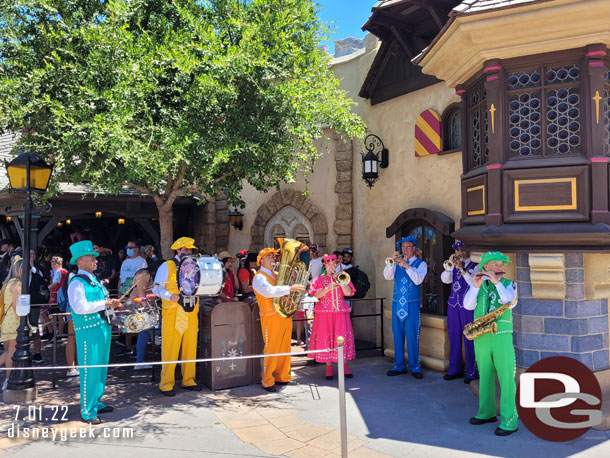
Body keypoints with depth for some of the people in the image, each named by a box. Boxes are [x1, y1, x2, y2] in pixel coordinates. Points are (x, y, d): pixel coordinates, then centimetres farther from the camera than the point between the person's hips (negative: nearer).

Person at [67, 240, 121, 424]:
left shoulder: (95, 280, 16)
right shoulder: (76, 283, -11)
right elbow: (80, 307, -23)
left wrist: (113, 304, 9)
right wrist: (105, 303, -20)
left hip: (103, 328, 9)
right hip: (88, 332, -9)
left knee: (101, 369, 16)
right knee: (90, 371, -4)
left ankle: (96, 403, 29)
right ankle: (87, 411, 5)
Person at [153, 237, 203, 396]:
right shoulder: (166, 266, 3)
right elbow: (157, 287, -3)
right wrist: (170, 296, -19)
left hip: (191, 313, 5)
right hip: (173, 313, -5)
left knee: (190, 348, 8)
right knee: (170, 349, -3)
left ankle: (188, 380, 19)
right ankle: (166, 384, 7)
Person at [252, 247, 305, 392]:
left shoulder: (276, 276, 21)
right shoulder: (259, 277, -6)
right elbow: (269, 291, -24)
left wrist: (296, 285, 5)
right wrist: (289, 288, -31)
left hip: (285, 316, 8)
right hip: (271, 318, -8)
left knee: (284, 349, 11)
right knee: (271, 350, -4)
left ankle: (281, 377, 23)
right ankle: (267, 381, 6)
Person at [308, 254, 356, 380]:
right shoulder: (319, 279, 8)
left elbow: (348, 292, -3)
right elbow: (317, 295, -7)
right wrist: (329, 288, -19)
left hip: (340, 313, 1)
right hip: (324, 313, 0)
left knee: (342, 338, -3)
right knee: (325, 338, -1)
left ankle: (344, 366, 8)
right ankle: (329, 367, 9)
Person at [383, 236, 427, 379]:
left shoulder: (420, 264, 4)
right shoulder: (397, 263, 14)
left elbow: (418, 280, -13)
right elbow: (387, 276, -1)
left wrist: (407, 266, -22)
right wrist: (392, 262, -16)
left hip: (412, 304, -3)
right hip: (397, 303, 4)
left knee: (412, 335, -5)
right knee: (397, 335, 7)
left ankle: (414, 367, 5)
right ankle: (399, 366, 16)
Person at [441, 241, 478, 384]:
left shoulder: (475, 267, 0)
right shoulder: (454, 266, 15)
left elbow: (474, 283, -15)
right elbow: (445, 279, 2)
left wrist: (462, 270, -21)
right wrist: (449, 267, -12)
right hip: (453, 305, 5)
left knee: (469, 339, -4)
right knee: (454, 337, 9)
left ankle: (472, 372, 5)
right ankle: (454, 370, 19)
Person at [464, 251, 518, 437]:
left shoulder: (509, 284, 2)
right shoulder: (478, 284, 7)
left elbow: (510, 302, -17)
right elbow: (468, 305, -7)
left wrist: (497, 282, -22)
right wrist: (476, 286, -20)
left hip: (502, 336, -3)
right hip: (481, 337, 3)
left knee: (506, 378, -3)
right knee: (485, 375, 13)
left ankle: (509, 421, 2)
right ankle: (487, 413, 27)